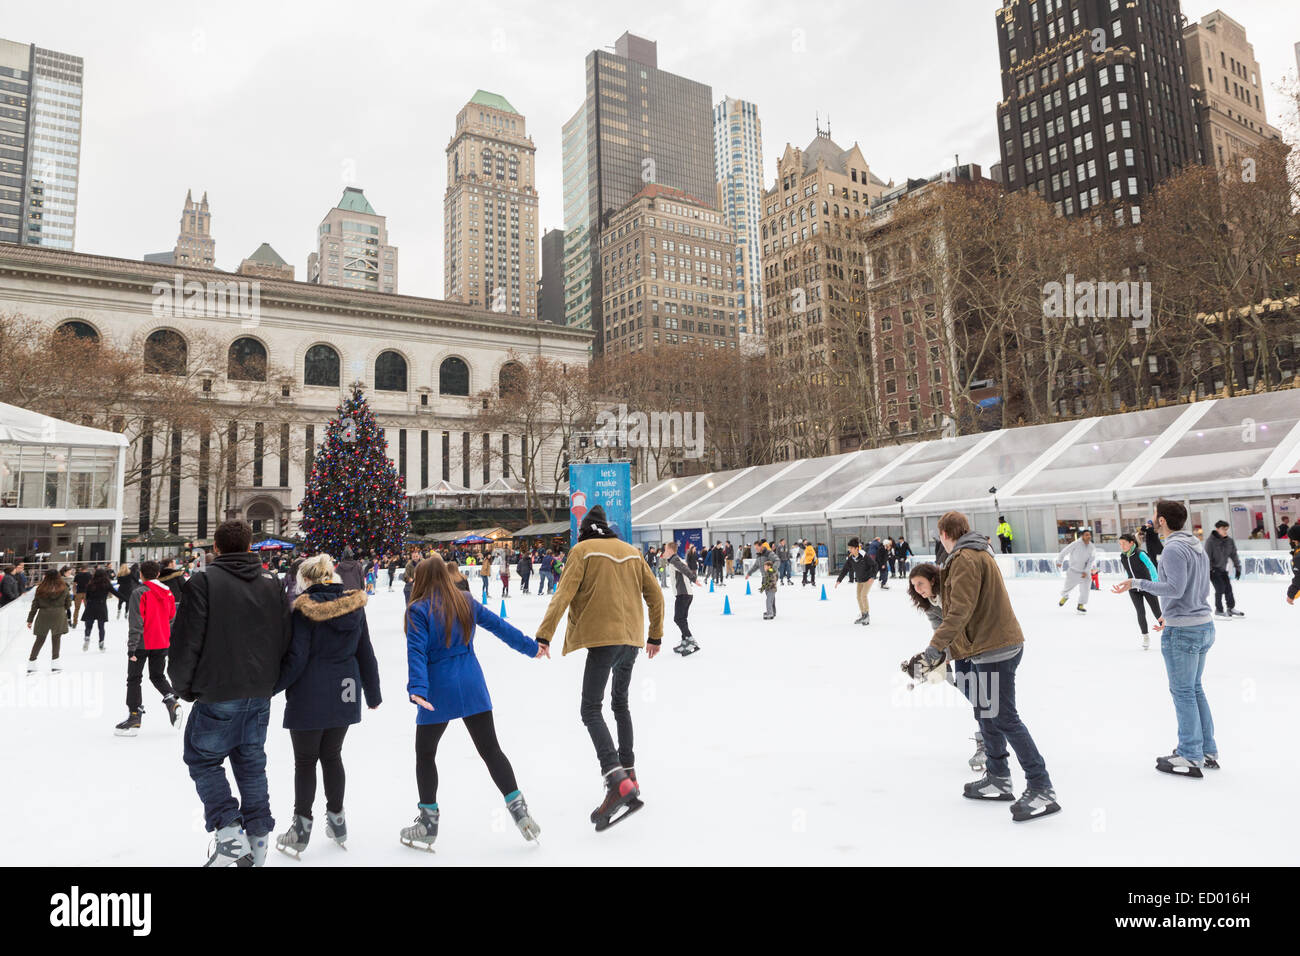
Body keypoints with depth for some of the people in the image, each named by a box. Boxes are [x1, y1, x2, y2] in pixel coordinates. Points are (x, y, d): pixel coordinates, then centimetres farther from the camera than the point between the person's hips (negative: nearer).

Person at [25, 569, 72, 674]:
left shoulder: (40, 589, -1)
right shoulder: (64, 588, -2)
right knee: (56, 639, 6)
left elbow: (34, 605, 3)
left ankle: (31, 664, 16)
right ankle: (54, 664, 8)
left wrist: (30, 619, 9)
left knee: (39, 640, 13)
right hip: (59, 615, -1)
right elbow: (68, 604, 5)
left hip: (43, 615, 2)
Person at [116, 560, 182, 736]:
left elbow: (136, 623, -16)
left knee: (134, 678, 6)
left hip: (142, 644, -5)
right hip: (162, 643, 5)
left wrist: (131, 647, -14)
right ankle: (172, 700, -4)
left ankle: (134, 717, 7)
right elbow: (171, 617, 14)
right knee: (158, 676, 19)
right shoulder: (167, 592, 5)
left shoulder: (139, 593, -13)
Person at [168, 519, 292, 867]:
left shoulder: (203, 582, -10)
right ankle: (257, 838, 20)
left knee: (203, 759, 11)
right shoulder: (271, 583, 6)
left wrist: (183, 686, 4)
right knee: (251, 762, 15)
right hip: (260, 695, 5)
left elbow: (187, 640, -11)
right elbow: (284, 638, 10)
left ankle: (228, 831, -1)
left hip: (218, 695, -5)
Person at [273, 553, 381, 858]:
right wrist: (373, 693, 17)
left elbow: (296, 658, -15)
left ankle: (302, 827, 17)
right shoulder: (354, 605, 2)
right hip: (344, 695, 5)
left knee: (305, 761, 9)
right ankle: (337, 820, 26)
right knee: (332, 756, 18)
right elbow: (365, 653, 8)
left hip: (309, 696, -5)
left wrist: (269, 688, -4)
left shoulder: (303, 607, -12)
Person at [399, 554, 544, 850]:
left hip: (438, 693, -4)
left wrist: (417, 689, -26)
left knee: (425, 755, 15)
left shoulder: (418, 610, -9)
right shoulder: (466, 602, 4)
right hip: (473, 689, 4)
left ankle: (428, 821, 22)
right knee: (490, 749, 11)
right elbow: (500, 626, 12)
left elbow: (417, 652, -19)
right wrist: (531, 646, 22)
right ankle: (518, 808, 8)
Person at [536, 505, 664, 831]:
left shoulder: (582, 550, 0)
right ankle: (628, 774, 29)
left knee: (591, 710, -8)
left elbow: (564, 594, -11)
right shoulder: (630, 551, 15)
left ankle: (618, 784, -25)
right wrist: (656, 634, 26)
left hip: (603, 637, -6)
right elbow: (655, 594, 16)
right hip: (632, 637, 6)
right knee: (620, 703, 23)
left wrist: (543, 635, -12)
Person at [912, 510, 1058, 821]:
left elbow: (961, 610, -25)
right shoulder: (978, 554, 17)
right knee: (988, 714, 17)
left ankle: (1041, 790, -2)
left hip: (994, 648, -11)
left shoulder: (966, 559, -16)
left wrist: (936, 646, -24)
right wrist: (947, 646, 24)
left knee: (1004, 719, -6)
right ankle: (998, 779, 27)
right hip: (993, 642, 11)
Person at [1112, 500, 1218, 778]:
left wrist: (1137, 583, -20)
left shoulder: (1173, 548, -17)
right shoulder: (1197, 546, 12)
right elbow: (1202, 590, 17)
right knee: (1195, 690, 18)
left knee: (1183, 692, 0)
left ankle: (1190, 757, 8)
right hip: (1204, 625, 9)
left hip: (1182, 631, -9)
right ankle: (1208, 752, 25)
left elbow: (1175, 588, -25)